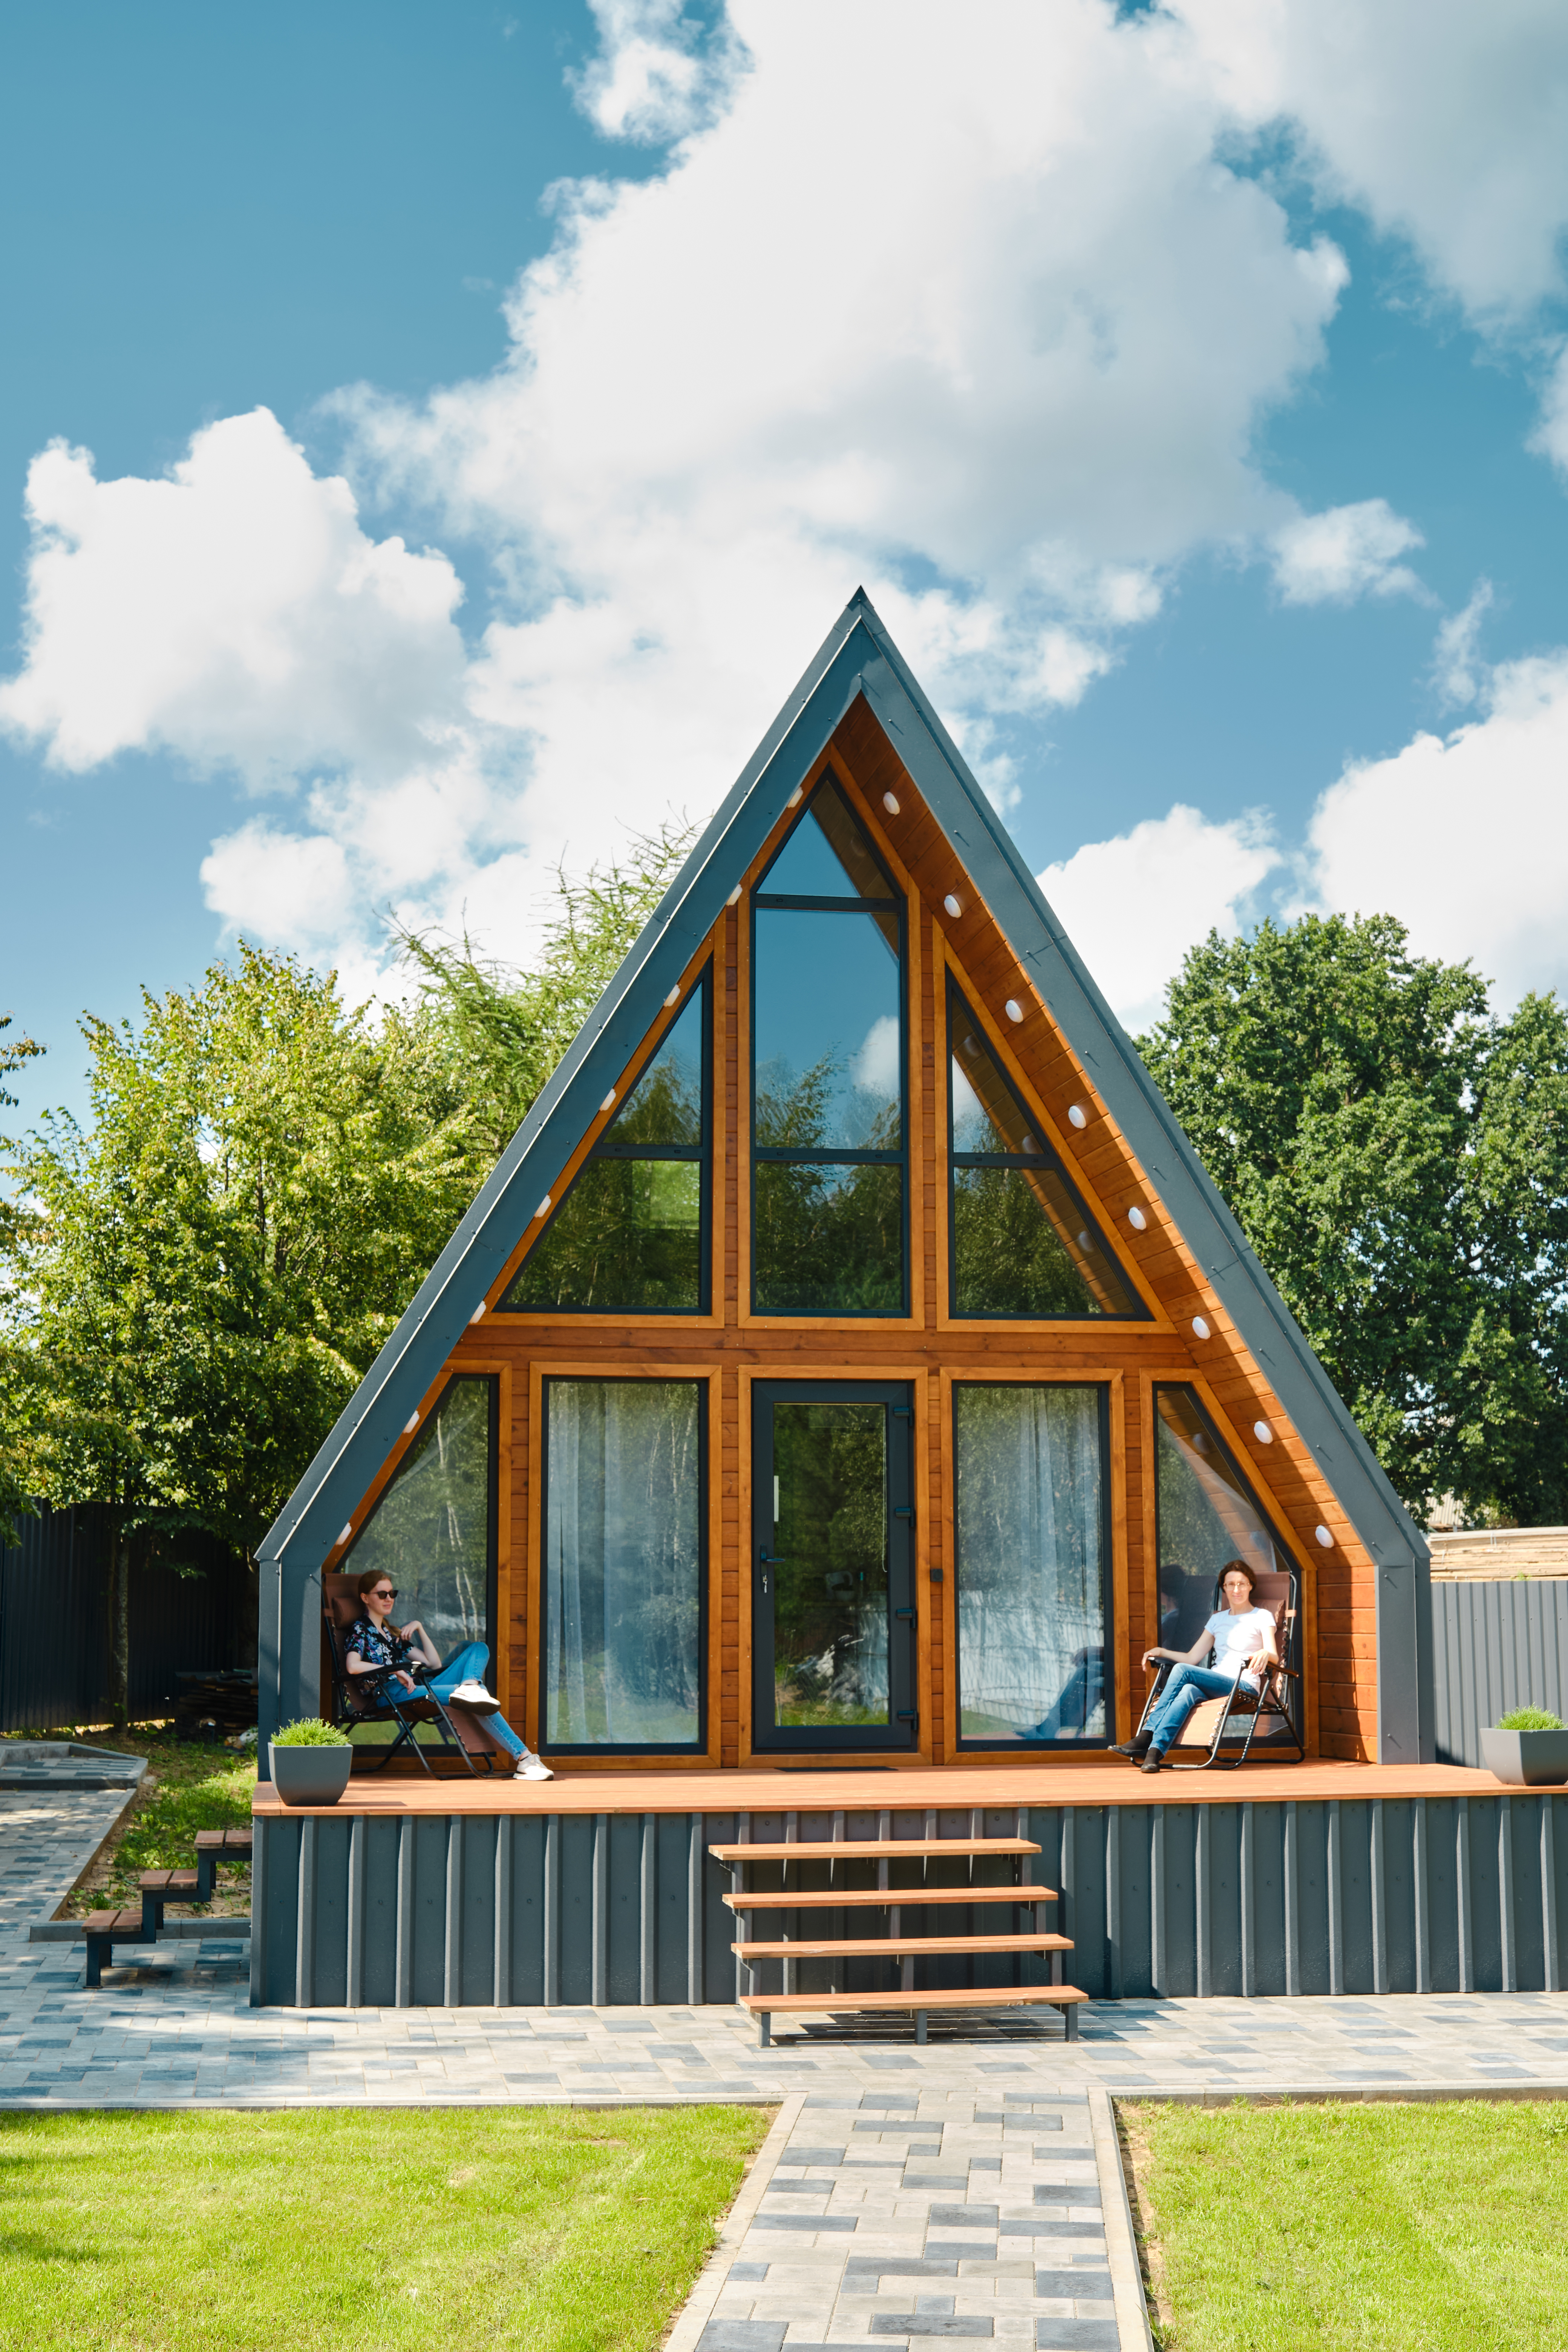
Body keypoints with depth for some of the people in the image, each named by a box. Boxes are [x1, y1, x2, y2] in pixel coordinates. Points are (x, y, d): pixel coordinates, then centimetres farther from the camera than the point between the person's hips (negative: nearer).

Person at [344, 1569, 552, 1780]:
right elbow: (353, 1666, -16)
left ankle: (469, 1688, -37)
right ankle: (524, 1758, -31)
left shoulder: (392, 1633, 31)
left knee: (478, 1648, -1)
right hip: (393, 1694, -9)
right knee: (479, 1695, -25)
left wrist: (419, 1628, 16)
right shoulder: (360, 1629, 8)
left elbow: (434, 1664, 24)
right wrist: (395, 1670, -11)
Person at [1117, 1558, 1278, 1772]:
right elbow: (1192, 1658, 21)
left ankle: (1147, 1739, -35)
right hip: (1215, 1687, 5)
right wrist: (1161, 1652, 6)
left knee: (1182, 1670, -29)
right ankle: (1154, 1751, -50)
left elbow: (1275, 1657, -9)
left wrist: (1265, 1654, -32)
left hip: (1245, 1688, -5)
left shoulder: (1263, 1617, 8)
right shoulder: (1218, 1619, 25)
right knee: (1188, 1692, -35)